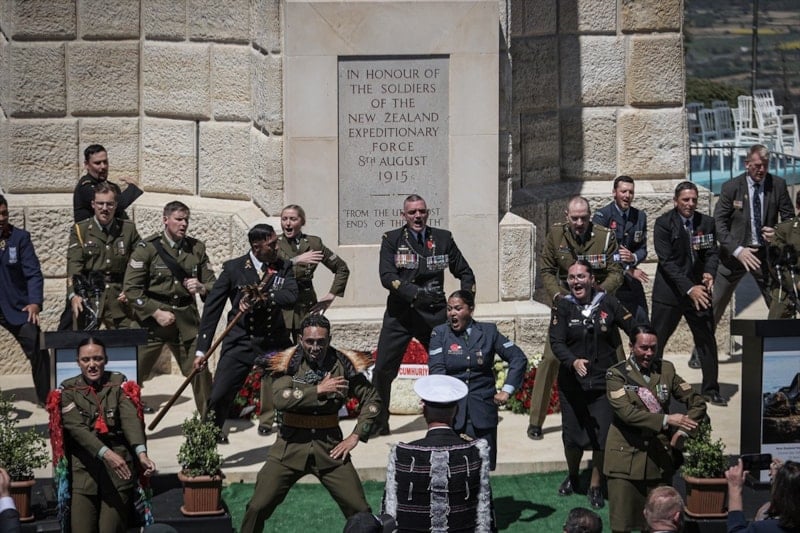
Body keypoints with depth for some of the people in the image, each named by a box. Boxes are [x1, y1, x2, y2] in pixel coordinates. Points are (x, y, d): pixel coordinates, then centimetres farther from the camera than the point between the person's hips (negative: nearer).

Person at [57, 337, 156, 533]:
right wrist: (106, 453, -25)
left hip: (119, 463, 0)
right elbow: (77, 427, -10)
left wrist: (141, 454, -27)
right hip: (84, 467, 0)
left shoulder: (119, 383, 5)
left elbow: (131, 419, -10)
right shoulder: (68, 390, 3)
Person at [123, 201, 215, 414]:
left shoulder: (197, 248, 7)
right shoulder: (147, 248, -4)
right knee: (134, 374, -5)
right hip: (152, 317, -3)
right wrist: (156, 312, -13)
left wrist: (202, 288, -13)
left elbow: (212, 283, 11)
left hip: (186, 319, 3)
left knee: (200, 370, 5)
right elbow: (131, 288, -6)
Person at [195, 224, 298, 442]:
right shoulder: (233, 268, -4)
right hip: (240, 342, -2)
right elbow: (212, 307, -5)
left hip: (275, 343, 2)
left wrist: (264, 298, -30)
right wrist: (202, 349, -9)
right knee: (218, 397, -6)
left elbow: (292, 296, -13)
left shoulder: (283, 267, 3)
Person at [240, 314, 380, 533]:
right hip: (291, 443, -1)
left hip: (330, 446, 1)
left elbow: (372, 399, 6)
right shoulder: (287, 363, -5)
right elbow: (280, 399, -21)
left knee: (360, 511, -3)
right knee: (258, 507, -6)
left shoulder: (343, 364, -1)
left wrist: (355, 436, -2)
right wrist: (319, 390, -23)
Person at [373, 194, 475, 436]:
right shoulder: (392, 240, 3)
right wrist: (414, 293, -25)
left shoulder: (443, 238, 9)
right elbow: (386, 276, -10)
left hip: (434, 313, 2)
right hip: (400, 313, -1)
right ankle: (377, 422, 7)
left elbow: (465, 272, 16)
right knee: (383, 369, -6)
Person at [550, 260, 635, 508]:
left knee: (602, 437, -1)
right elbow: (556, 342, -11)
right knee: (572, 435, 11)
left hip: (604, 383, -1)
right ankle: (572, 476, 39)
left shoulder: (608, 303, -4)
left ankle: (595, 487, 18)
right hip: (572, 383, 1)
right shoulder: (563, 306, -4)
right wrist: (573, 361, -28)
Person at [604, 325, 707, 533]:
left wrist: (682, 432, -6)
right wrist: (666, 420, -25)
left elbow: (696, 402, 9)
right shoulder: (616, 375, -5)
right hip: (626, 459, -3)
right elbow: (627, 412, -18)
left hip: (660, 459, 3)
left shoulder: (666, 369, 7)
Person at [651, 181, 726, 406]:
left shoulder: (706, 223, 4)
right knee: (655, 342, -2)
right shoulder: (664, 223, -10)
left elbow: (713, 253, 6)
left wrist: (709, 273, -18)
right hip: (669, 292, -4)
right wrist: (689, 289, -23)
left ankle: (711, 390, 20)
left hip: (699, 291, 4)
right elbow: (666, 262, -15)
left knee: (707, 340, 9)